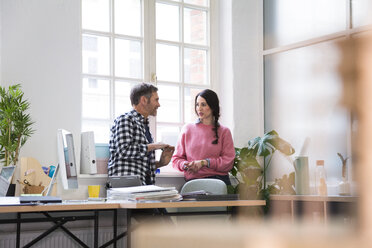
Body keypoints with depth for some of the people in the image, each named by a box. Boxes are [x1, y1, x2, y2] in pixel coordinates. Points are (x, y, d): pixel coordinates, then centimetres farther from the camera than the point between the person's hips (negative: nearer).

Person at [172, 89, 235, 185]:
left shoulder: (224, 131, 12)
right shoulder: (188, 129, 16)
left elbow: (228, 162, 3)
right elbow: (176, 158, 16)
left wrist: (204, 162, -7)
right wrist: (186, 165, -6)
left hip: (219, 179, 0)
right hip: (193, 179, 0)